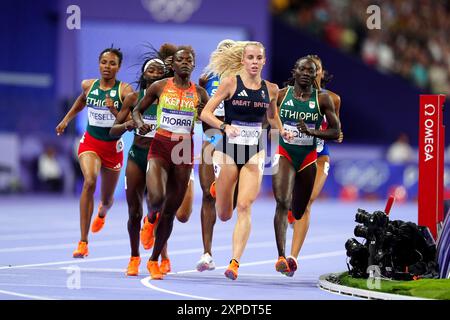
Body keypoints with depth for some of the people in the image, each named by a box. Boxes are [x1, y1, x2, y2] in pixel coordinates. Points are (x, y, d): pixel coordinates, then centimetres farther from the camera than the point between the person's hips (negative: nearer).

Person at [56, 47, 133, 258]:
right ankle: (83, 242, -29)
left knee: (107, 198, 15)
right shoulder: (88, 86, -2)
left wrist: (114, 111, -31)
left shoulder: (125, 90, -12)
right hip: (90, 142, 0)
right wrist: (66, 120, 22)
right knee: (90, 181, -28)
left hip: (113, 146, 0)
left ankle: (102, 213, 59)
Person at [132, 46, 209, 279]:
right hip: (160, 146, -2)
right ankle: (151, 214, 13)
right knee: (156, 196, -26)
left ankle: (154, 260, 19)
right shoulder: (159, 87, 2)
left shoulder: (199, 93, 5)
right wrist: (139, 124, -9)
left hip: (184, 150, 2)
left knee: (170, 211, 6)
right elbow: (137, 109, 12)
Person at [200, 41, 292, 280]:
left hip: (254, 153, 2)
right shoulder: (231, 82, -6)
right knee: (223, 215, 8)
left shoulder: (271, 89, 5)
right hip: (228, 150, -2)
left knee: (244, 206, -16)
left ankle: (235, 262, -18)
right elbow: (205, 113, -8)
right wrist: (225, 126, -25)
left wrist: (282, 131, 6)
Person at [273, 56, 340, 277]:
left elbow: (336, 132, -4)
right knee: (282, 202, -22)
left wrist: (312, 132, -18)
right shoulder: (281, 95, -1)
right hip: (284, 154, -2)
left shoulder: (323, 99, -3)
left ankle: (292, 258, 32)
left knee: (300, 211, 12)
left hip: (308, 157, 2)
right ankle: (281, 257, -28)